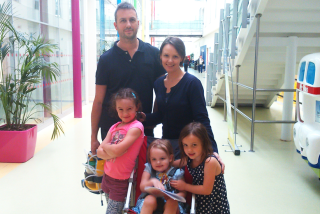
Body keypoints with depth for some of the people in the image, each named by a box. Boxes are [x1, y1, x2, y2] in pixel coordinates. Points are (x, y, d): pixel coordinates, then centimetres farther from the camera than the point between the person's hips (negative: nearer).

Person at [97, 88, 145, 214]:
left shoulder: (136, 127, -15)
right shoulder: (114, 127, 7)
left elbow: (118, 150, -24)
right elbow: (100, 152, 1)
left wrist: (106, 146, -5)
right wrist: (113, 151, -18)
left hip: (120, 181, -7)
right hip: (107, 175, 7)